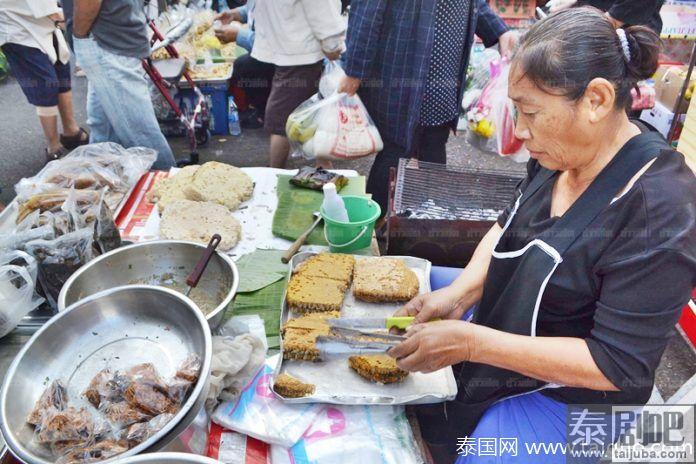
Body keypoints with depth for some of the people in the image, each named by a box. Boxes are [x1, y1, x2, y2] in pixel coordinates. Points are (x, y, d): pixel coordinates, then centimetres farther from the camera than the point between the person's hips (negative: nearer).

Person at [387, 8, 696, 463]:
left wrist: (472, 343, -32)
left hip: (570, 393, -7)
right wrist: (459, 293, -12)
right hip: (506, 322, 7)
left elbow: (618, 366, -28)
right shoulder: (563, 152, -10)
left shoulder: (659, 212, -31)